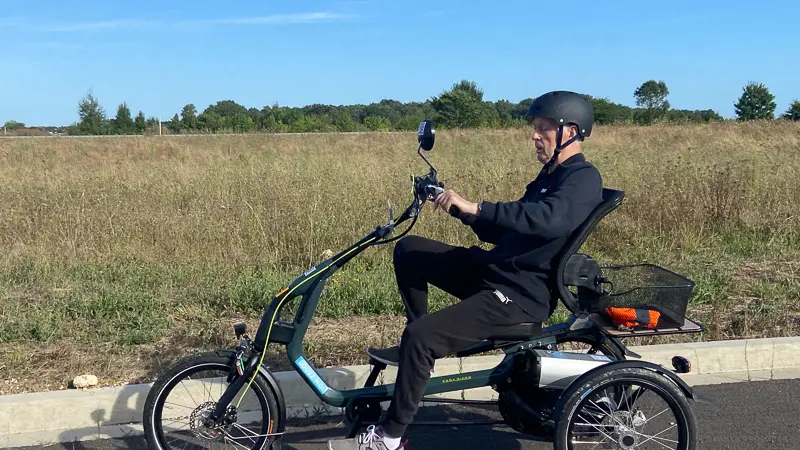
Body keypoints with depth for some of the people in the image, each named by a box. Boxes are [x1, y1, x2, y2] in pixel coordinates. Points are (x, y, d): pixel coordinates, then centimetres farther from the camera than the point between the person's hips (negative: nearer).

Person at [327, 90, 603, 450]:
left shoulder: (584, 179, -11)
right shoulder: (550, 176, 19)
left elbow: (546, 219, -33)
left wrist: (475, 207, -37)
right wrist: (462, 209, 6)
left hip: (521, 295, -10)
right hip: (494, 271, 10)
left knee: (421, 336, -22)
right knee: (408, 248, 7)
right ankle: (414, 347, 14)